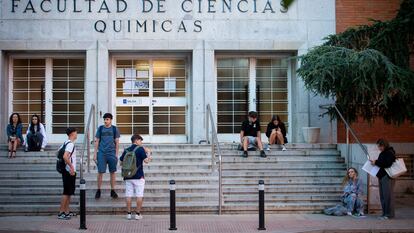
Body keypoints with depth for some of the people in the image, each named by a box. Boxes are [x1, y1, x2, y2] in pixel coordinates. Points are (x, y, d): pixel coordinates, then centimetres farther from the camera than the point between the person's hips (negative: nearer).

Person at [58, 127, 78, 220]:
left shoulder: (66, 143, 13)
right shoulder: (70, 144, -16)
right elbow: (65, 156, -29)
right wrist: (71, 166, -23)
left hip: (67, 171, 10)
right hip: (69, 171, -10)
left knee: (69, 192, 14)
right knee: (67, 192, -5)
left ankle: (66, 212, 19)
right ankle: (61, 213, -2)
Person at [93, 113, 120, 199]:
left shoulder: (114, 129, 3)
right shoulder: (100, 128, 5)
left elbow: (117, 142, 4)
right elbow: (97, 141, 6)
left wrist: (116, 154, -2)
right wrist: (95, 154, 1)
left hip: (111, 153, 0)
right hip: (101, 153, 0)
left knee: (112, 172, 4)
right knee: (100, 172, -1)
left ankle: (113, 191, 13)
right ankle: (98, 190, 9)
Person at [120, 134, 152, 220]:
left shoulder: (126, 150, 10)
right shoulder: (140, 149, -5)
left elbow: (121, 162, 13)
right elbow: (146, 161, -11)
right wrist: (148, 153, 4)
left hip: (128, 176, 5)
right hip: (138, 176, -5)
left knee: (128, 195, 6)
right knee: (139, 195, 2)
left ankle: (129, 213, 7)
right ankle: (138, 213, 2)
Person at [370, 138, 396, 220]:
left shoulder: (390, 153, -9)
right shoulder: (382, 153, 18)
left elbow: (387, 164, -20)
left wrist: (376, 162, -14)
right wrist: (375, 162, 6)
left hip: (388, 177, -9)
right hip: (381, 176, 9)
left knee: (388, 195, -8)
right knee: (382, 196, 8)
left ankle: (389, 214, -4)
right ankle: (385, 213, 13)